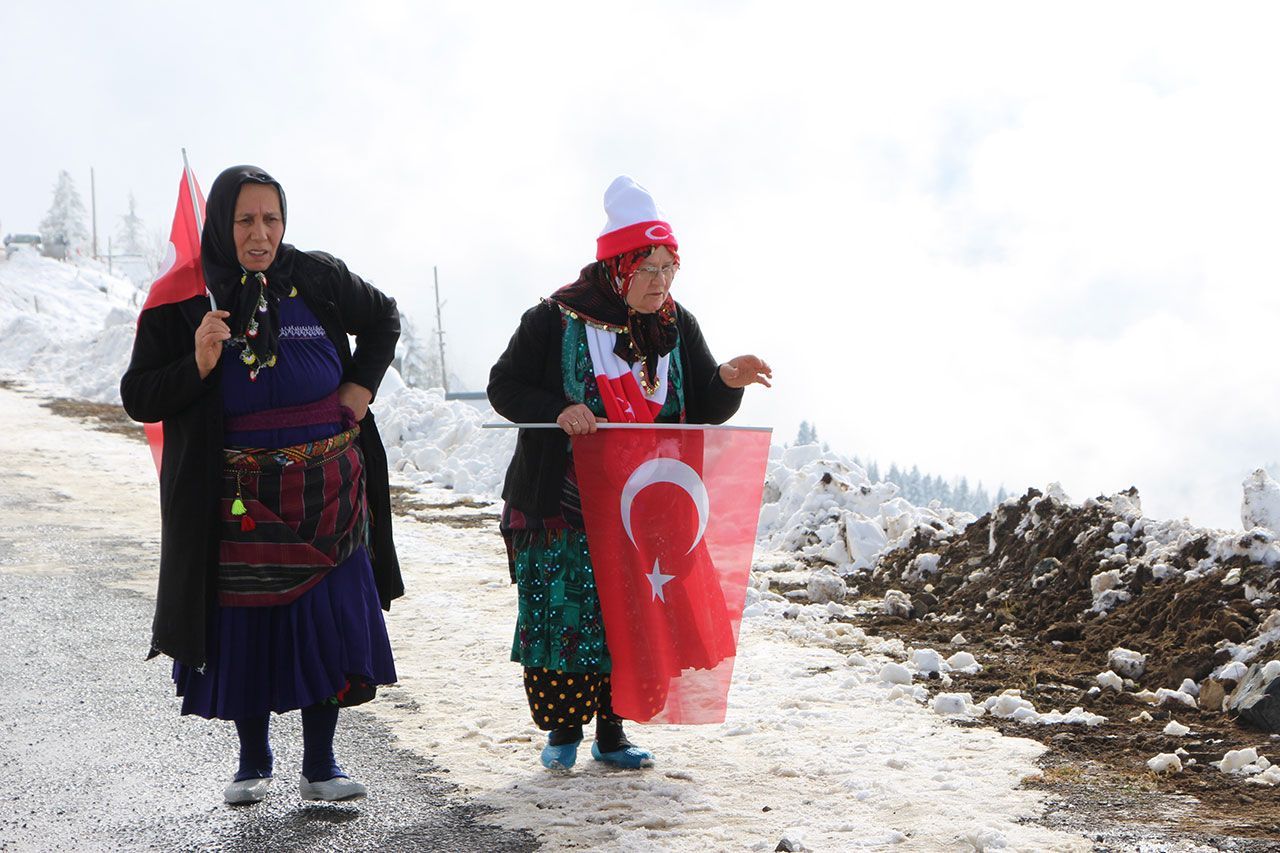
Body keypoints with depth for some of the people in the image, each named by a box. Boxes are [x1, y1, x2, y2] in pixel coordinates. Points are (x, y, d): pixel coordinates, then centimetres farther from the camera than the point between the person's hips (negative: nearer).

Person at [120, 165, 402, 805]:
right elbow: (137, 398, -5)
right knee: (246, 629, 5)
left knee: (330, 622, 1)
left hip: (328, 491, 1)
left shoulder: (318, 279, 0)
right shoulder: (185, 301, -5)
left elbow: (383, 319, 19)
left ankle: (319, 765, 13)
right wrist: (198, 365, -21)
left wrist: (362, 386, 5)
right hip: (240, 503, -1)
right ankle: (253, 763, 23)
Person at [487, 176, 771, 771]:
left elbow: (703, 410, 8)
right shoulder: (555, 320, -7)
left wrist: (727, 380, -13)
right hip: (562, 504, -3)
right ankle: (563, 728, 18)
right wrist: (556, 411, -19)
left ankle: (612, 731, 18)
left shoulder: (676, 326, 6)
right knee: (562, 611, 0)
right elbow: (504, 386, -2)